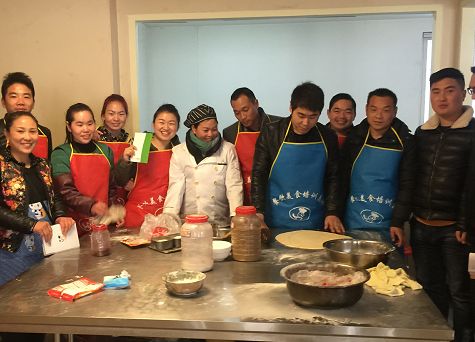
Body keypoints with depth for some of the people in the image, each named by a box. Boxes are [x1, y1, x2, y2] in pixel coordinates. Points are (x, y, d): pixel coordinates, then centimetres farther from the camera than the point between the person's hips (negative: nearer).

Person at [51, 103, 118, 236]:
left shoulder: (105, 151, 14)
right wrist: (91, 206, -25)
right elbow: (65, 191, -9)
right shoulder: (60, 154, 1)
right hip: (75, 224, -3)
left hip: (104, 223, 3)